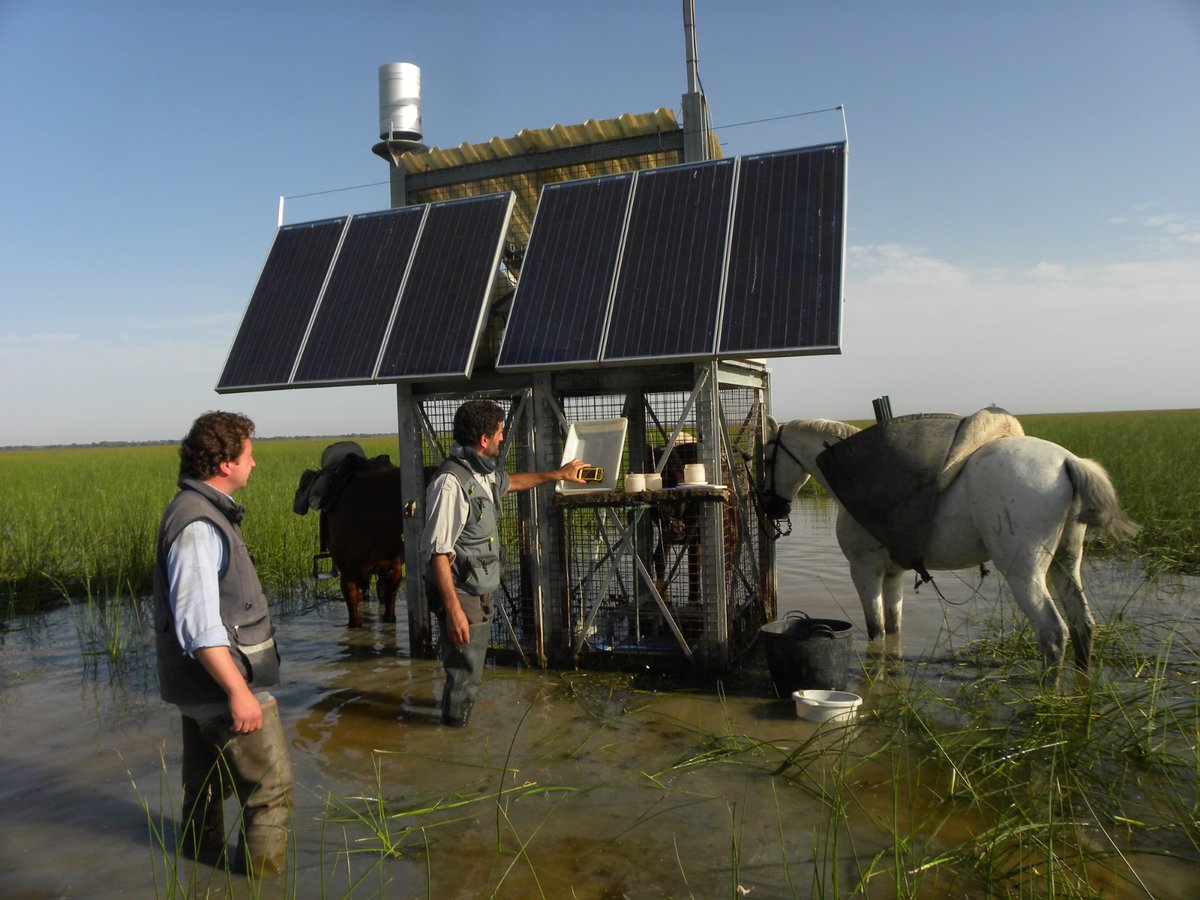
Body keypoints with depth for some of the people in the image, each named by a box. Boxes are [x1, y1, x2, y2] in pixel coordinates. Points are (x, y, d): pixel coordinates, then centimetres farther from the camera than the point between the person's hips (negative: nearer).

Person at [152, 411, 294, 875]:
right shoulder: (197, 526, -22)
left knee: (207, 788, 22)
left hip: (204, 686, 10)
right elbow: (199, 624, -28)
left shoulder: (206, 511, 9)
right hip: (223, 683, -10)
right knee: (271, 788, 1)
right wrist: (238, 690, -27)